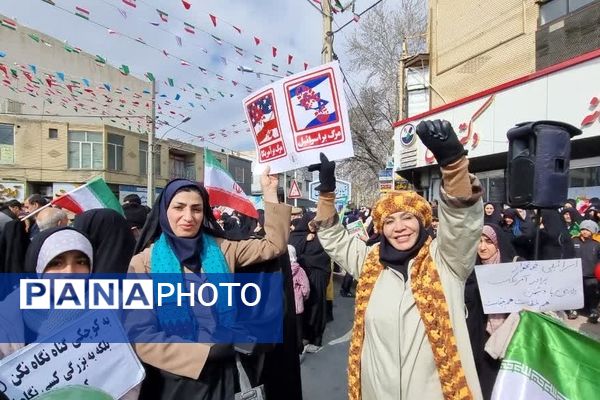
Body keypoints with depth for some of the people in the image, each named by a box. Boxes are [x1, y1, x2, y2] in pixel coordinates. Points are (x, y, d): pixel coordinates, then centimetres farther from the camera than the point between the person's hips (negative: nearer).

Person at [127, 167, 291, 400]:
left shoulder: (221, 249, -3)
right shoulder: (143, 263, -11)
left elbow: (274, 244, -6)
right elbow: (142, 338, -13)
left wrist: (270, 192, -9)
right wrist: (207, 352, -17)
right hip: (172, 380, -2)